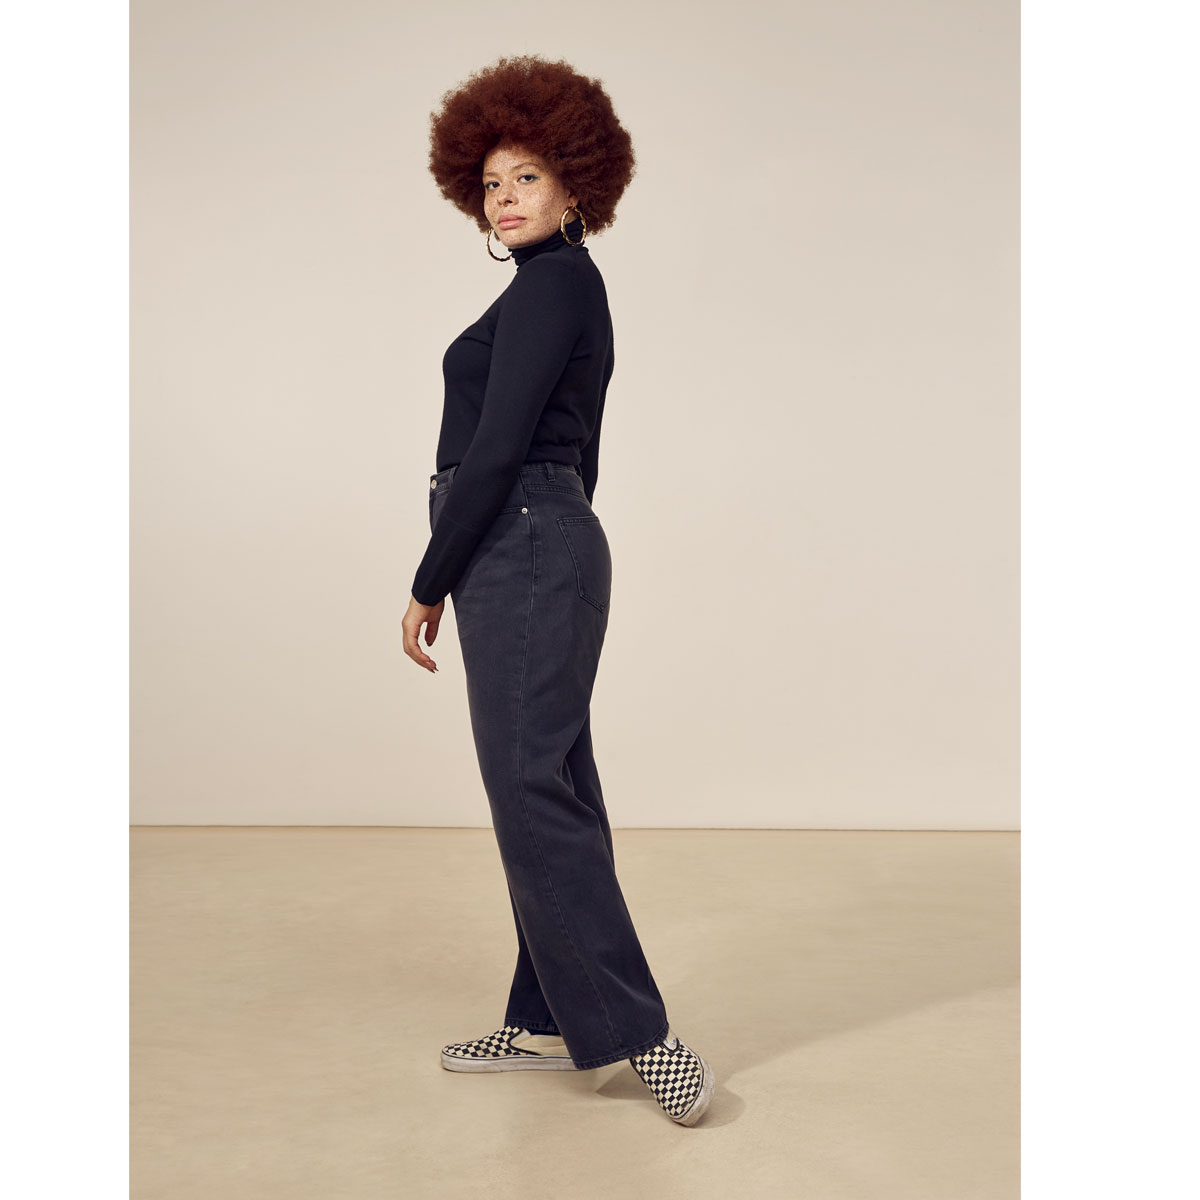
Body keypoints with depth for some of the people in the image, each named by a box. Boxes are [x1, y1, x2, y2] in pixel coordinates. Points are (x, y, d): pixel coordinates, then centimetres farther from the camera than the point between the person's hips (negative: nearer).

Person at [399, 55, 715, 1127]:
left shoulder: (553, 280, -10)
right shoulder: (570, 287, 19)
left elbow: (497, 448, -17)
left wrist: (430, 581, -12)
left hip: (519, 551, -10)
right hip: (549, 548, 10)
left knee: (533, 790, -11)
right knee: (545, 788, 11)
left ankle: (639, 1033, -6)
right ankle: (551, 1022, 20)